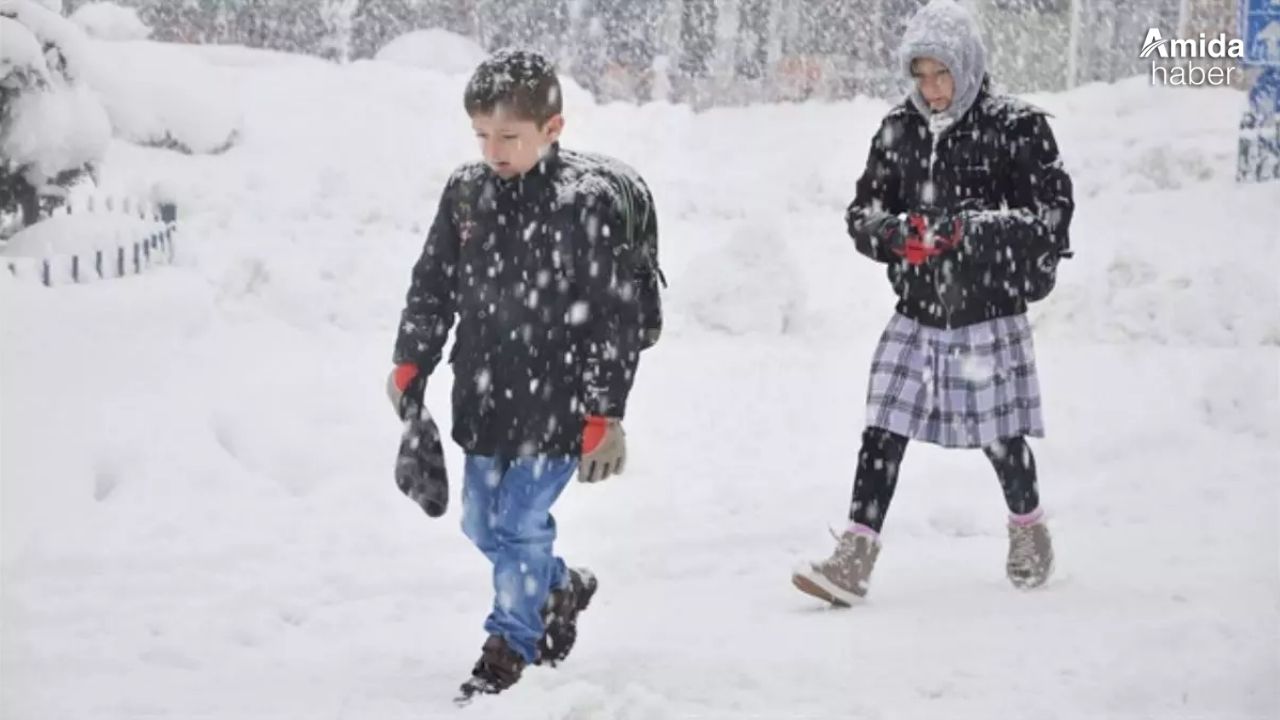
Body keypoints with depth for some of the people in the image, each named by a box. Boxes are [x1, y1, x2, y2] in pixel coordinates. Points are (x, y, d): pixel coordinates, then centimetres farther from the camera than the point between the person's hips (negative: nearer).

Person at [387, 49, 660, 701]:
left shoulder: (592, 202, -16)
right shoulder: (466, 192, 1)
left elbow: (615, 318, -14)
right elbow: (431, 286, 12)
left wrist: (604, 415, -15)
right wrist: (410, 364, 6)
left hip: (555, 403, -6)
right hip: (483, 398, 6)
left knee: (520, 523, -5)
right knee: (483, 525, 16)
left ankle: (512, 644, 13)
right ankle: (561, 589, 41)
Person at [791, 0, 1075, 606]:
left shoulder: (1015, 127, -8)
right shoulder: (898, 130, 5)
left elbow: (1052, 213, -11)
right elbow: (862, 214, 8)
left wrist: (969, 229, -22)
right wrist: (897, 233, -15)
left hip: (990, 314, -3)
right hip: (916, 314, 3)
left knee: (1001, 438, 9)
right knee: (882, 432, -4)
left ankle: (1028, 529, 36)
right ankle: (854, 560, -3)